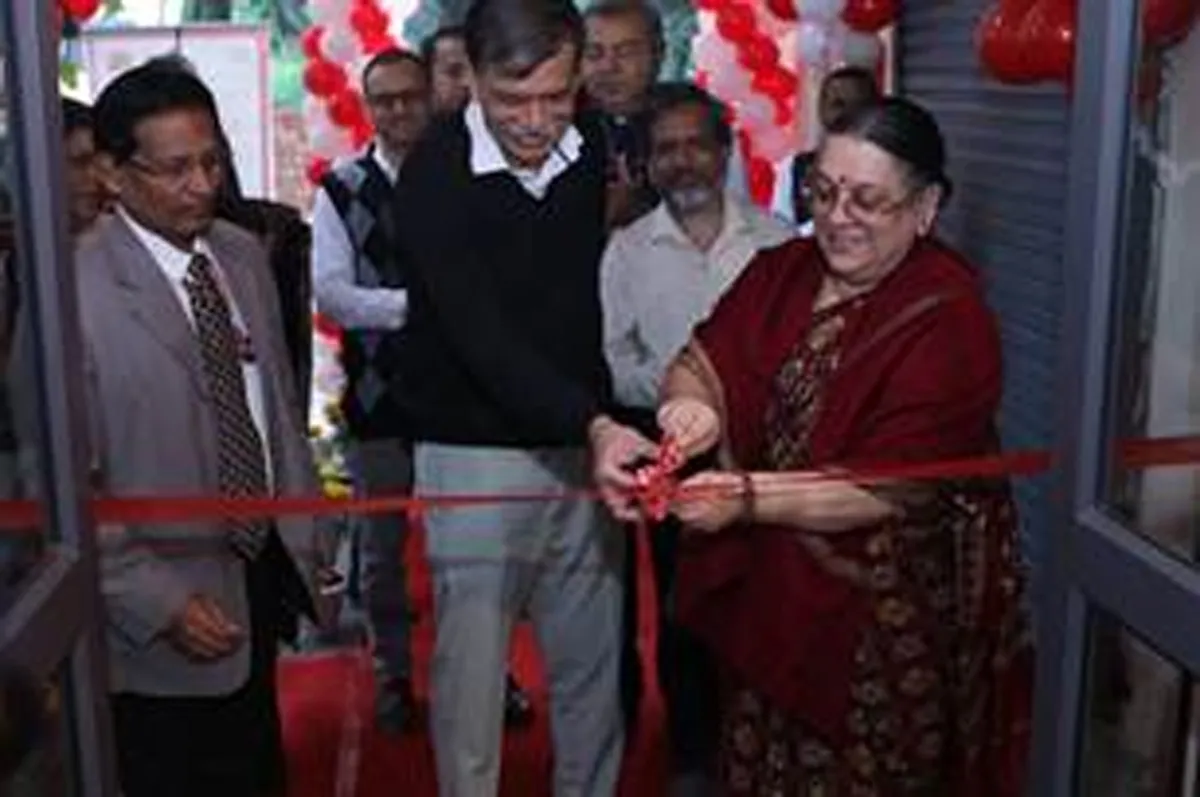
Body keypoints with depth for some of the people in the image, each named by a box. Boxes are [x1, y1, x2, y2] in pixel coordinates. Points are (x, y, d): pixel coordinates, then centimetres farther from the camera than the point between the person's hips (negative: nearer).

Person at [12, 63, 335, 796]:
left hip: (264, 575, 6)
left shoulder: (245, 256, 2)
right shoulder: (72, 294, -18)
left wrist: (309, 537, 9)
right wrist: (160, 603, -18)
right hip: (163, 614, -6)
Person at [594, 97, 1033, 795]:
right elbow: (703, 359, -3)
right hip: (770, 587, 5)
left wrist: (748, 497, -31)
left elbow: (889, 488, -21)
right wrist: (693, 403, -27)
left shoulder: (948, 320, -17)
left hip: (888, 612, -5)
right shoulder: (782, 272, 1)